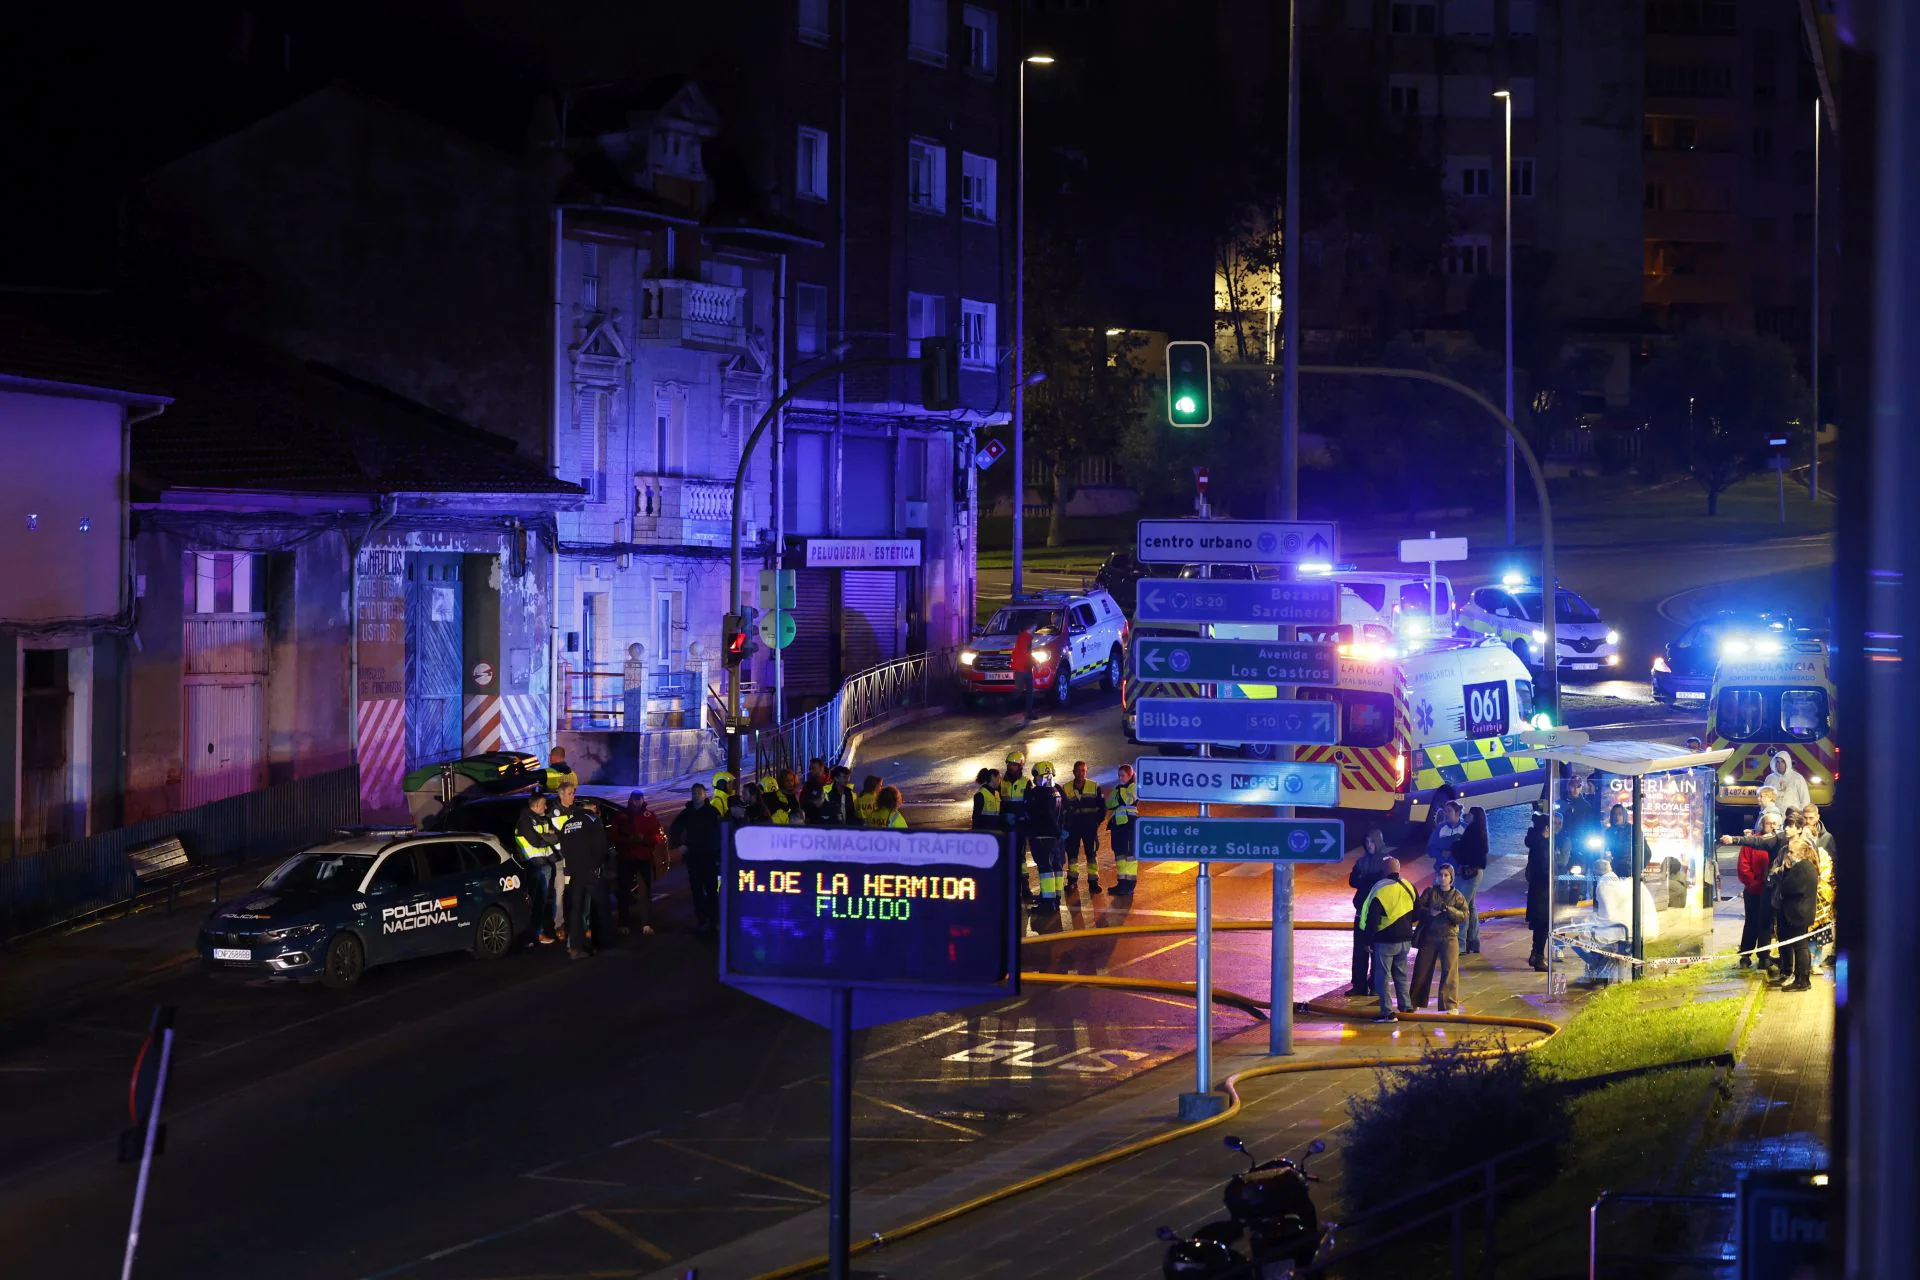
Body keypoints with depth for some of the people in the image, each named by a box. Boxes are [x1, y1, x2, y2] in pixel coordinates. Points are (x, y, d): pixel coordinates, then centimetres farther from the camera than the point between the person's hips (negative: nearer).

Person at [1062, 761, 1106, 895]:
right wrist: (1066, 824, -2)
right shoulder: (1066, 789, 2)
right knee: (1072, 853, 4)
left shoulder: (1095, 787, -2)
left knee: (1092, 853, -2)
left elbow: (1102, 806, 3)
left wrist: (1097, 821, -3)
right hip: (1073, 826, 1)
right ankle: (1072, 881, 13)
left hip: (1090, 825, -1)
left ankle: (1093, 882, 3)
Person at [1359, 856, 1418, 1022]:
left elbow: (1372, 919, -17)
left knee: (1382, 976, 0)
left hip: (1386, 941, -6)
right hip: (1405, 939, 6)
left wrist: (1369, 938, -7)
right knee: (1401, 974, 21)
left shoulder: (1380, 890, -16)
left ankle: (1387, 1012, -3)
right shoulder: (1408, 887, 3)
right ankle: (1405, 1006, 24)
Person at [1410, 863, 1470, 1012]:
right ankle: (1416, 1001, 22)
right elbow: (1417, 909, -3)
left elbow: (1464, 916, -9)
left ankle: (1451, 1004, -2)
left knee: (1450, 971, -7)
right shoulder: (1429, 892, 3)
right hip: (1429, 937, 2)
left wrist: (1448, 910, -22)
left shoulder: (1457, 896, 0)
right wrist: (1429, 912, -21)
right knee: (1422, 968, 9)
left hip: (1449, 938, -2)